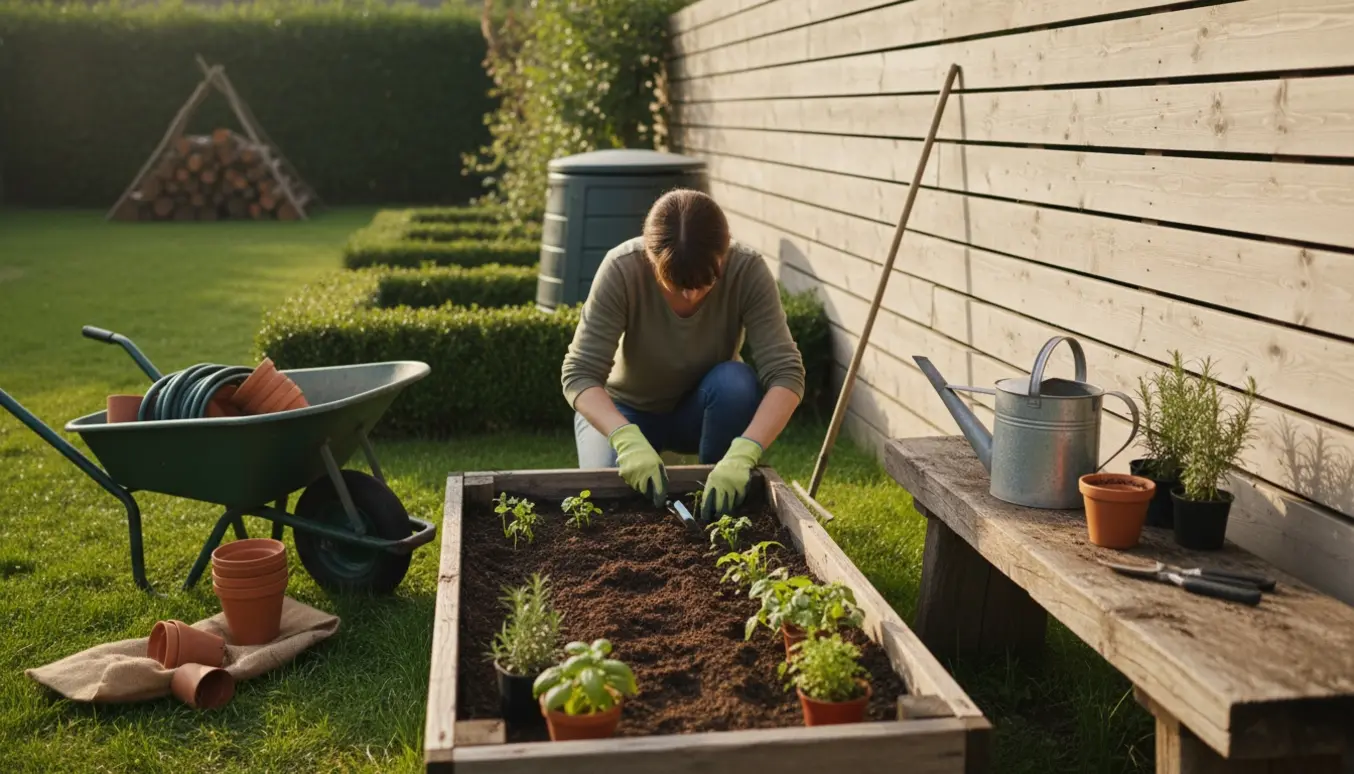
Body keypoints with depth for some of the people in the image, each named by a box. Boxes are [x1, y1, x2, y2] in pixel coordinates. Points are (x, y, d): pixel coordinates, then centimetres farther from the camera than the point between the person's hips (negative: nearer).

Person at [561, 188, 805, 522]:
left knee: (737, 383, -31)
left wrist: (742, 454, -47)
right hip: (628, 408, -1)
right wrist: (628, 439, -48)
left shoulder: (747, 270, -28)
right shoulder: (622, 268, -30)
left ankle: (722, 506, -9)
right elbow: (580, 374, -30)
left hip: (701, 408, 1)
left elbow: (785, 374, -32)